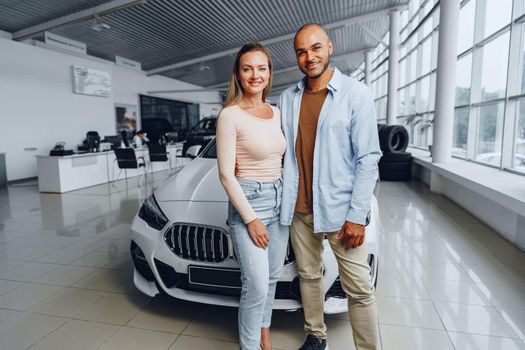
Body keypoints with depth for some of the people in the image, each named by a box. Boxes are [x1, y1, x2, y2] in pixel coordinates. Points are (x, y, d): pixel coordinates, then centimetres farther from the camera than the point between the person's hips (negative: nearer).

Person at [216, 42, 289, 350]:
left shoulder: (277, 113, 7)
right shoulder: (230, 115, -12)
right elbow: (226, 174, -14)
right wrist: (251, 219, -15)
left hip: (279, 199, 7)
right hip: (248, 201, -6)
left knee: (272, 278, 17)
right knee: (257, 285, -4)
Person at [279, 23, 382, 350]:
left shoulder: (356, 94, -6)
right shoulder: (288, 98, 7)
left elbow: (368, 159, -9)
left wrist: (357, 216, -13)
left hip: (340, 210, -4)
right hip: (299, 209, 5)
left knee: (359, 289, 4)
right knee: (309, 275, 19)